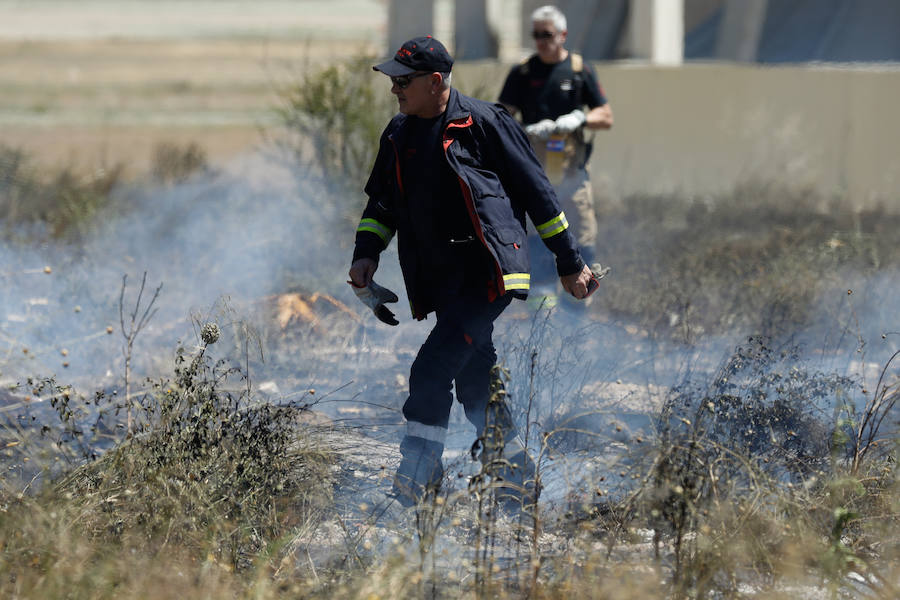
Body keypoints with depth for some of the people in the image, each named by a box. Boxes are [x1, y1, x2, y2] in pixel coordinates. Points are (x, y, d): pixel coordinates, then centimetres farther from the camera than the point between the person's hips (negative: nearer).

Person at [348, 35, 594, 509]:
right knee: (475, 387, 11)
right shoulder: (399, 135, 13)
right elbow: (381, 202, 25)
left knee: (432, 371, -18)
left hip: (487, 274, -8)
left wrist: (570, 263, 1)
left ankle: (415, 482, -17)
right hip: (442, 286, 8)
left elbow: (536, 191, -2)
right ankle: (520, 484, 23)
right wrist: (366, 253, 6)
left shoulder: (483, 124, -7)